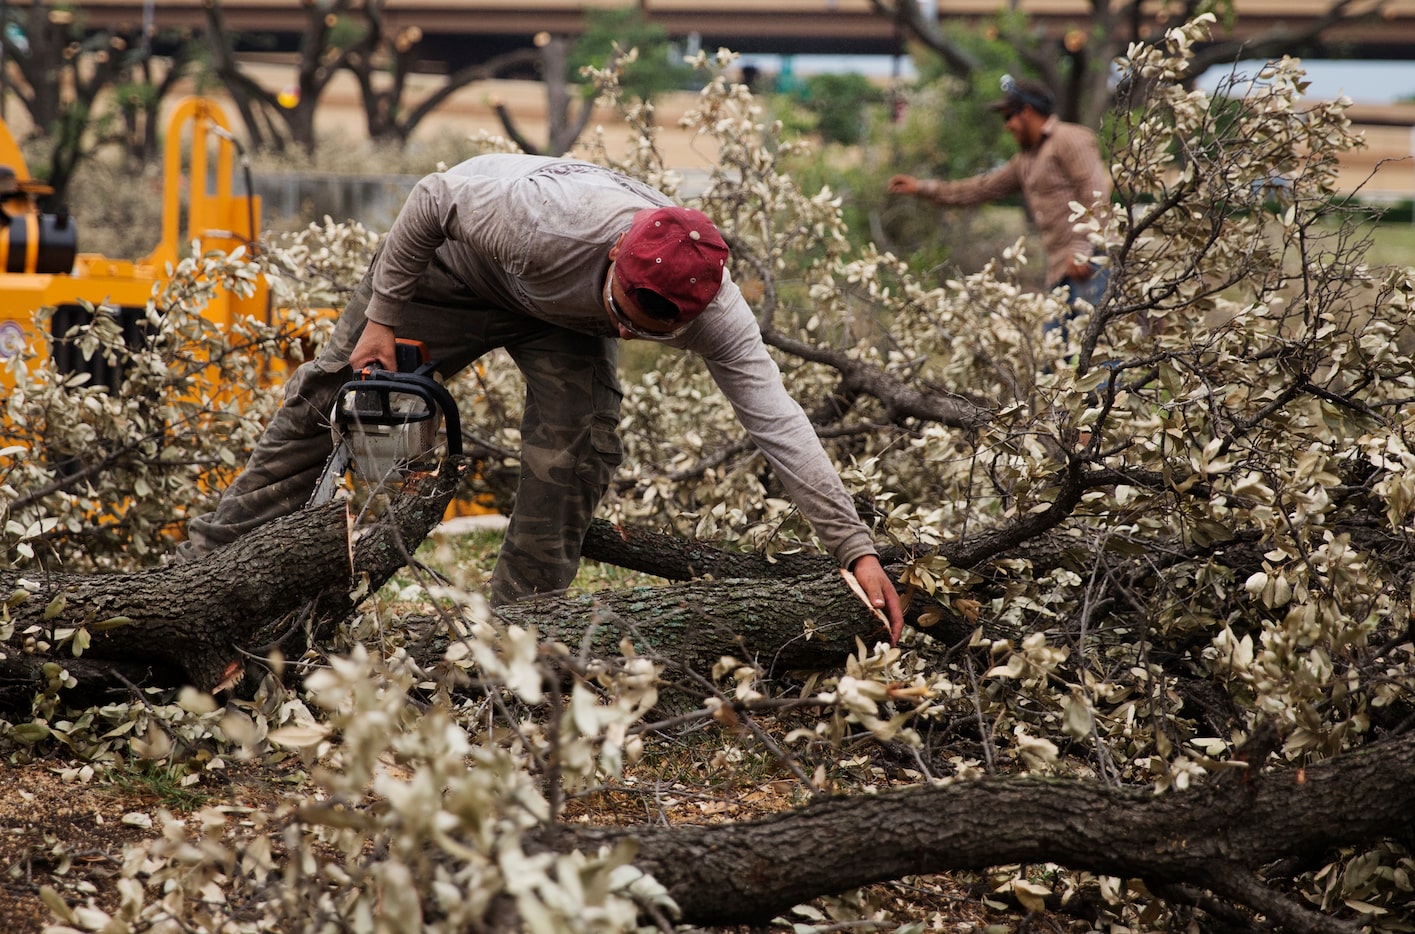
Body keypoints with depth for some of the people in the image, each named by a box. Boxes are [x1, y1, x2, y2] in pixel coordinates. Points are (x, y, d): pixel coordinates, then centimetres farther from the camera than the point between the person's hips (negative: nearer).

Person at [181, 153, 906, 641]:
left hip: (562, 317, 2)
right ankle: (204, 563, 13)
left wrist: (856, 548, -38)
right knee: (328, 397, 1)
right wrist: (381, 316, -18)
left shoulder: (715, 313, -36)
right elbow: (431, 200, -27)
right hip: (459, 260, -2)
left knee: (576, 452, -20)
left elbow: (777, 422, -34)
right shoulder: (549, 215, -46)